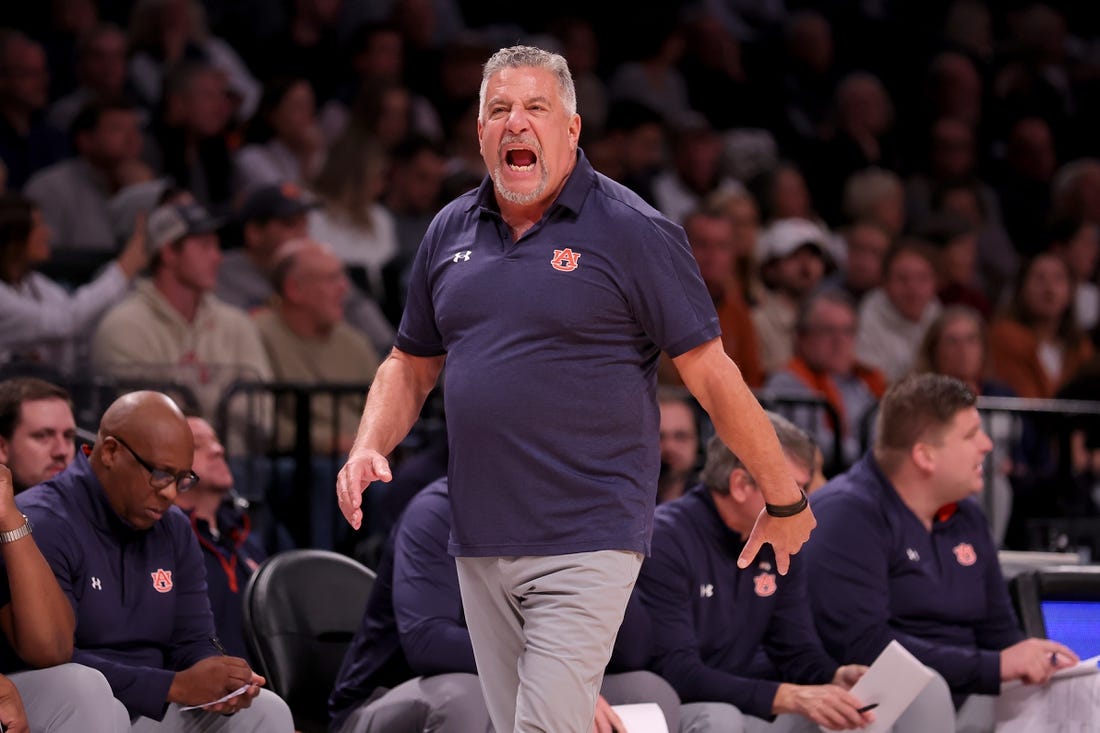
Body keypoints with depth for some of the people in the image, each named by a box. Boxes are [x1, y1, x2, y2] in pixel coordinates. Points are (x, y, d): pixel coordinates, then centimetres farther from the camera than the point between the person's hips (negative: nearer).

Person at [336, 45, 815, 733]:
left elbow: (712, 373, -5)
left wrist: (785, 502, -1)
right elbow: (412, 364, 21)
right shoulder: (450, 232, 11)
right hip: (480, 544, 6)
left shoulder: (631, 231, -6)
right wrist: (369, 449, 3)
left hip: (585, 546, -6)